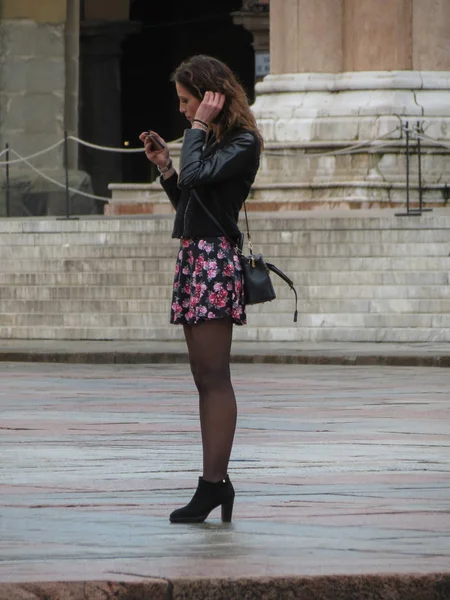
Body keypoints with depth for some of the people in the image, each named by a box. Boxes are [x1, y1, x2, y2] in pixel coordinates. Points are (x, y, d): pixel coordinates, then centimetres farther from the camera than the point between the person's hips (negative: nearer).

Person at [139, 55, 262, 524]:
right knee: (206, 379, 8)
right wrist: (163, 165, 11)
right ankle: (216, 482, 10)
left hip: (215, 259, -10)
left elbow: (197, 175, -23)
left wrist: (199, 126, -11)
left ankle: (214, 482, -11)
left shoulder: (242, 142, -8)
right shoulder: (211, 141, 19)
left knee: (213, 378, -10)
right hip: (193, 257, 10)